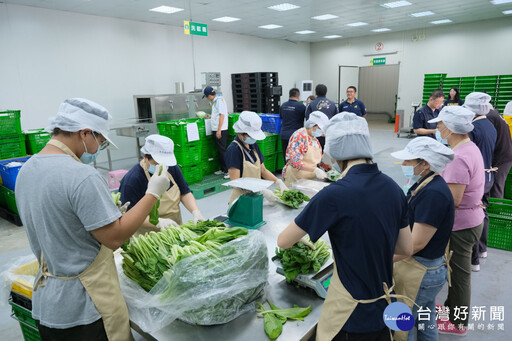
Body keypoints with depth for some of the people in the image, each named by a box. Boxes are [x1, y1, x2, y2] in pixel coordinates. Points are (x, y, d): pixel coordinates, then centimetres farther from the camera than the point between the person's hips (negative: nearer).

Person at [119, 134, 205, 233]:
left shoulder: (173, 168, 4)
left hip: (175, 229, 5)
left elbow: (185, 193, 7)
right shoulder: (132, 180, -15)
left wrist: (195, 212, -10)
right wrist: (159, 222, -29)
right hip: (148, 236, -5)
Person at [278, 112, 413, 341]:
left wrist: (301, 241, 6)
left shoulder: (335, 195, -26)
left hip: (352, 317, -6)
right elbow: (406, 249, 6)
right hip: (384, 309, 6)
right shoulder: (393, 188, -6)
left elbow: (283, 242, -14)